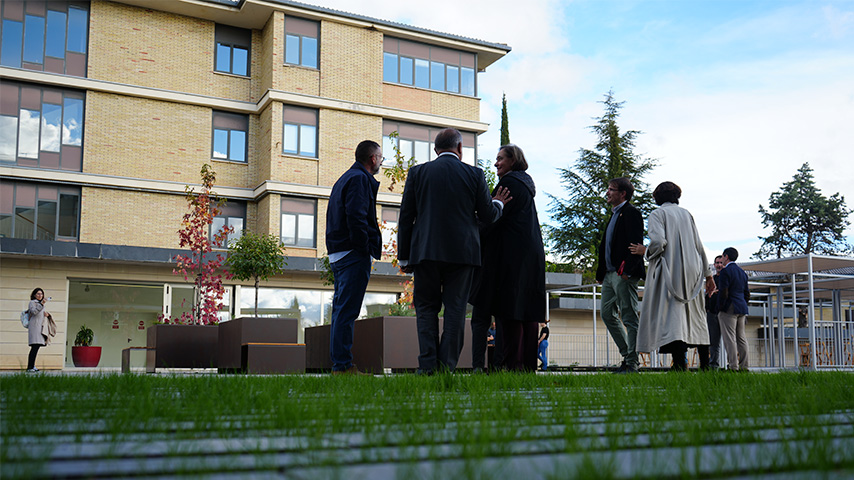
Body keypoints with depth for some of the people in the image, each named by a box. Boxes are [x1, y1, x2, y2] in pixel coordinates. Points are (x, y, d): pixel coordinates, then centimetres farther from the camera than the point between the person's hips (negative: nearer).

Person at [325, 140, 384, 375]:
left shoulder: (343, 179, 22)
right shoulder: (360, 179, -8)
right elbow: (356, 217, -21)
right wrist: (365, 250, -17)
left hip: (339, 254, 10)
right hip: (354, 254, -10)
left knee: (341, 309, 11)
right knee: (347, 311, -9)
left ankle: (338, 364, 16)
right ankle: (343, 365, -8)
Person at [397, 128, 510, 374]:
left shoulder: (417, 172, 5)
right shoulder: (474, 174, 3)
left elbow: (406, 218, 4)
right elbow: (487, 215, 5)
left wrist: (404, 257, 8)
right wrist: (498, 204, 27)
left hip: (426, 252, 0)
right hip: (462, 252, 0)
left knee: (426, 307, 7)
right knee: (455, 308, 4)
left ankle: (428, 365, -1)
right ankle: (447, 366, 2)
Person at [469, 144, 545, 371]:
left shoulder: (510, 182, -7)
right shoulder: (525, 184, 22)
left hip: (512, 254, -10)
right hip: (532, 254, 10)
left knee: (509, 309, -10)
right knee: (527, 310, 7)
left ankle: (513, 362, -13)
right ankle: (529, 363, 8)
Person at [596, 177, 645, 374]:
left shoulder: (631, 212, -6)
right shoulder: (614, 215, 22)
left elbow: (636, 243, -16)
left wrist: (627, 269, -24)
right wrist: (601, 273, 18)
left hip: (624, 275, -10)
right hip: (609, 274, 10)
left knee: (629, 318, -5)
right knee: (607, 314, 11)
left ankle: (632, 363, -1)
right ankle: (627, 356, 18)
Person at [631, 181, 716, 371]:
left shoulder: (657, 214, -1)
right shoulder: (686, 214, 14)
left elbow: (658, 242, -17)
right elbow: (699, 246, 13)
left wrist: (645, 251, 4)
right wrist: (708, 274, 18)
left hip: (668, 272, -6)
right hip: (690, 274, 6)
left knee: (670, 315, -10)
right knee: (689, 313, 12)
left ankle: (680, 363, -22)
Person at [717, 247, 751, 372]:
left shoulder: (725, 271, -9)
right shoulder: (742, 272, 17)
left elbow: (724, 293, -15)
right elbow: (747, 293, 19)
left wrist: (720, 309, -8)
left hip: (729, 309, -8)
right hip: (742, 309, 8)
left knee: (729, 338, -8)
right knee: (741, 337, 9)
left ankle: (733, 366, -12)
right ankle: (743, 366, 9)